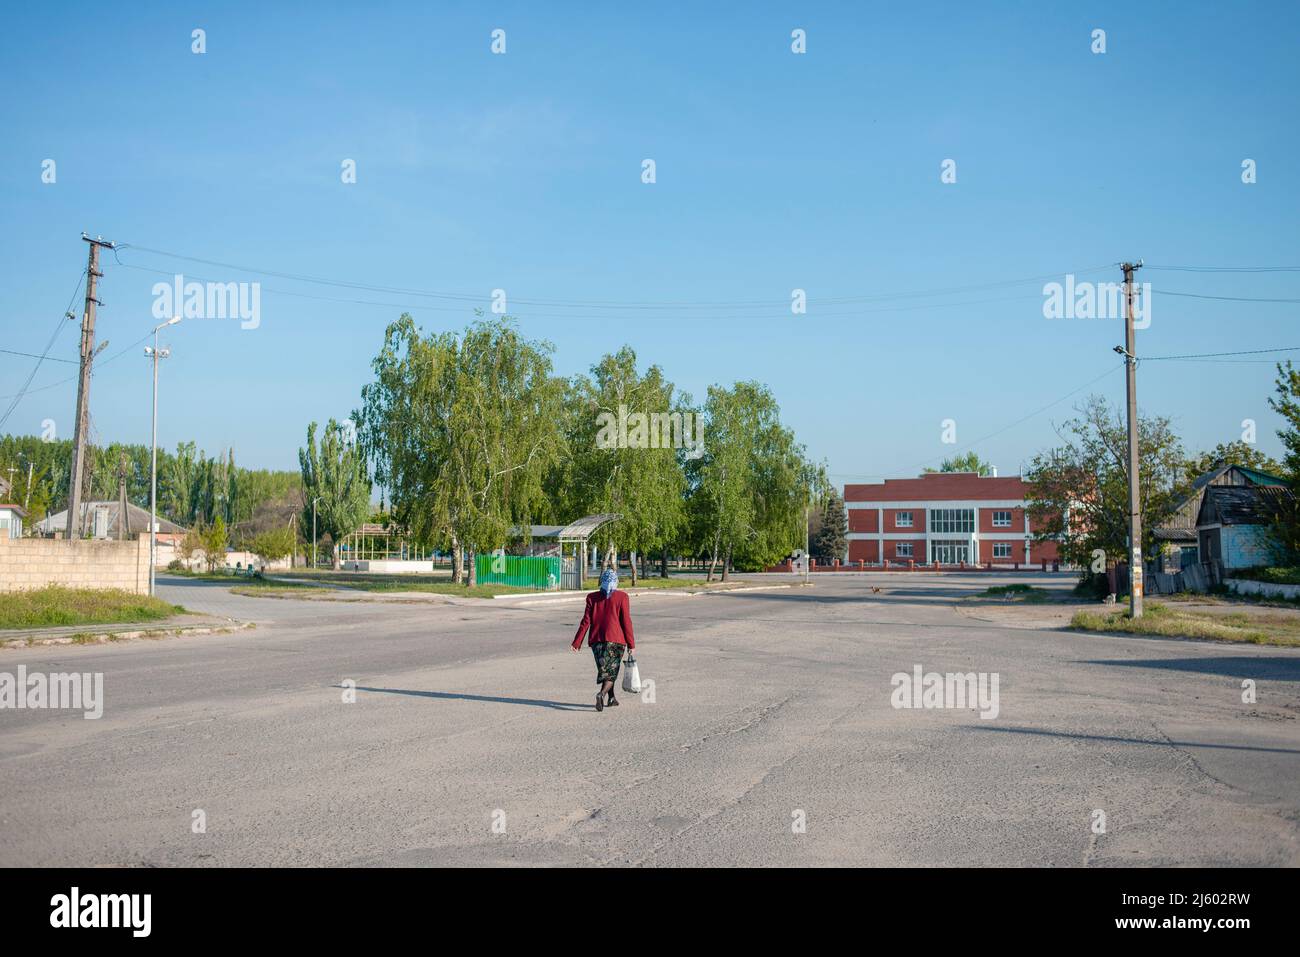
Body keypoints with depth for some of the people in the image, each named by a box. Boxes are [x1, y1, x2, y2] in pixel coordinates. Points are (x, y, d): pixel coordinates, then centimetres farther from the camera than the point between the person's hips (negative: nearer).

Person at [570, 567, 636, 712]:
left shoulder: (592, 597, 3)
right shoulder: (621, 597, -4)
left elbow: (586, 621, 0)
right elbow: (626, 621, -4)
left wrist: (577, 642, 4)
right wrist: (631, 644, 2)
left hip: (596, 639, 3)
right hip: (615, 640, -3)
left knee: (604, 669, 18)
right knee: (611, 671, 1)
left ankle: (611, 698, 22)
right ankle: (602, 694, -23)